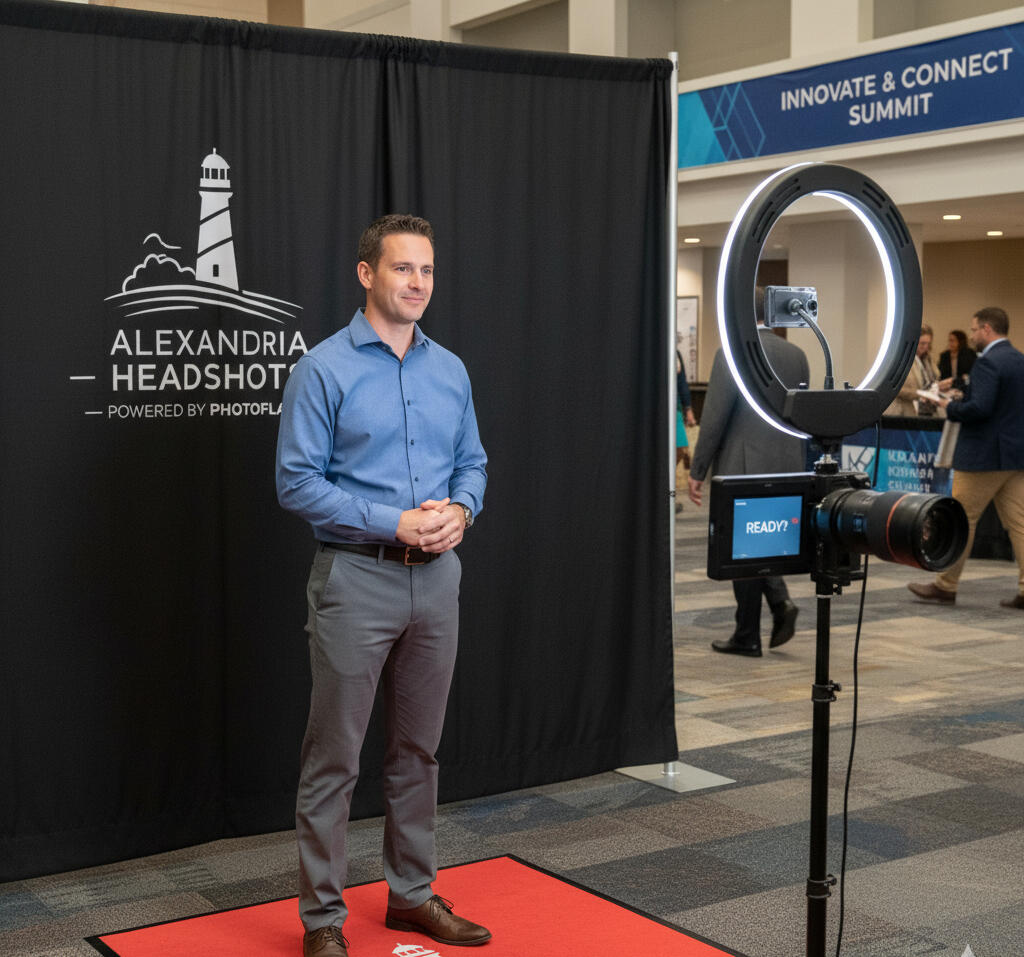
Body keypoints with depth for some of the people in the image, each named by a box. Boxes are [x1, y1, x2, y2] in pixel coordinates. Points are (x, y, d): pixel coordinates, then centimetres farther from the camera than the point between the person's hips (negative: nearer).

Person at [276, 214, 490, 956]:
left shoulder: (450, 370, 10)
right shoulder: (325, 369, -7)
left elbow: (473, 463, 16)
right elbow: (298, 482, -11)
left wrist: (459, 512, -6)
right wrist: (395, 524, -17)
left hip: (437, 576, 6)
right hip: (357, 577, -5)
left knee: (419, 749, 15)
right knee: (335, 758, 0)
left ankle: (413, 893, 28)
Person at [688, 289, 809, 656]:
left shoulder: (731, 354, -12)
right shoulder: (796, 355, 7)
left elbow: (714, 418, -13)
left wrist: (698, 471, -6)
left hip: (743, 468, -6)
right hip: (787, 469, 6)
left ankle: (747, 636, 10)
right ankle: (780, 602, 0)